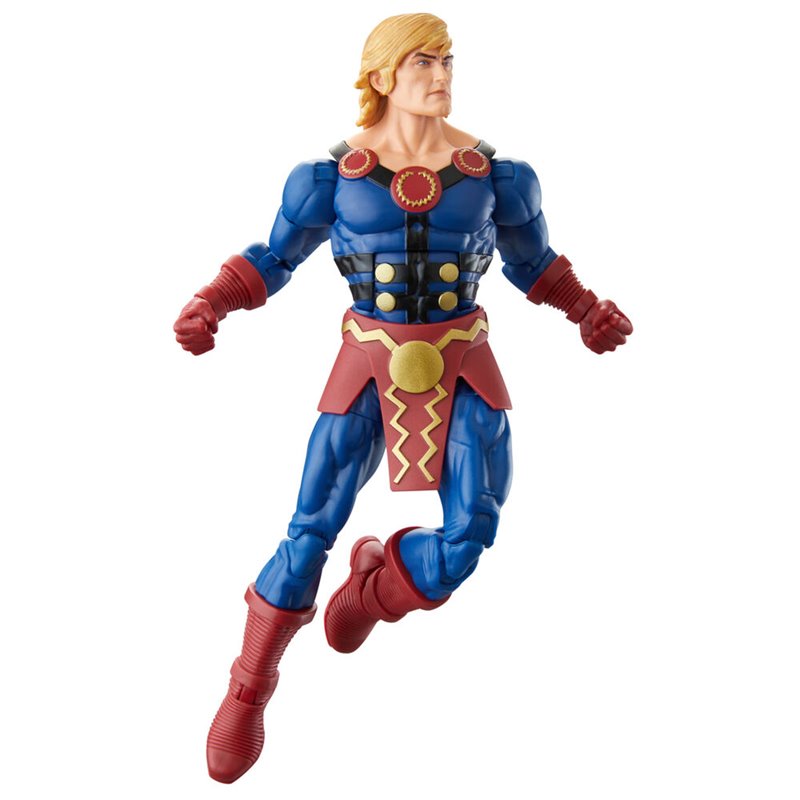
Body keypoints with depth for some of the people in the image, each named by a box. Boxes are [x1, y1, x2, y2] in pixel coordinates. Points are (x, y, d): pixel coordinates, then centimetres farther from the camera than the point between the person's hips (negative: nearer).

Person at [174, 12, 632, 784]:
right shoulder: (334, 173, -6)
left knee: (470, 534, -12)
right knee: (311, 531, -5)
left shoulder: (489, 169, -2)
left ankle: (378, 579, 24)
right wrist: (208, 307, -11)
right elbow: (273, 258, 3)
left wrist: (588, 311, 2)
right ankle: (248, 689, 15)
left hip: (462, 367, 1)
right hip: (371, 366, -1)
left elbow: (532, 262, 12)